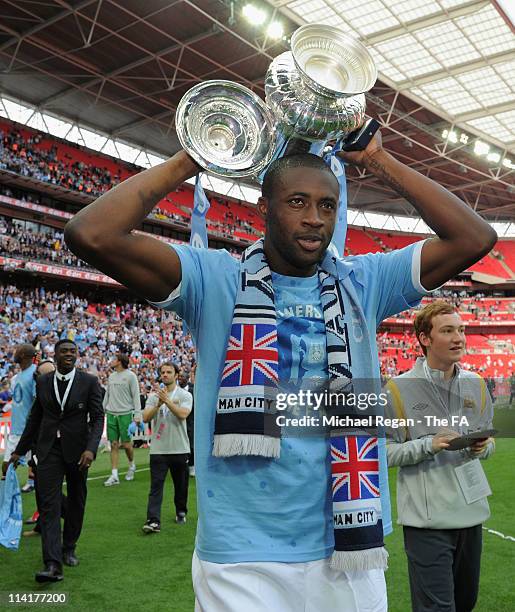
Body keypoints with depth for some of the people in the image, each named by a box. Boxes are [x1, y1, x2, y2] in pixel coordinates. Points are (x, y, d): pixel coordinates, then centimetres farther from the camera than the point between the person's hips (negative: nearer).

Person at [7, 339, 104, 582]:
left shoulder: (89, 382, -4)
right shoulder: (42, 382, 4)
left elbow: (97, 417, -8)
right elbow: (35, 417, 13)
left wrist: (91, 449, -22)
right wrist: (20, 450, 14)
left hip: (77, 450, -1)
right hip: (49, 450, 1)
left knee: (76, 502, 13)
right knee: (49, 504, -8)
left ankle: (68, 548, 33)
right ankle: (53, 564, -10)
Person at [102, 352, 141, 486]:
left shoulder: (130, 376, -4)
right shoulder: (111, 376, 14)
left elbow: (136, 396, -7)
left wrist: (137, 414, -12)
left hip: (125, 414, -5)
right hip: (111, 414, 5)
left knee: (126, 444, 0)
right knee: (114, 444, 3)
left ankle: (132, 466, 27)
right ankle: (114, 475, 4)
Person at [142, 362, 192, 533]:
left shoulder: (185, 395, -1)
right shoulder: (154, 396, 5)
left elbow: (183, 414, -19)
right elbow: (145, 418, -6)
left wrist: (167, 400, -24)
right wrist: (158, 404, -21)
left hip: (179, 448, -1)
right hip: (158, 448, 1)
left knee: (181, 485, 13)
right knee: (156, 486, -6)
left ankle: (181, 512, 32)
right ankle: (153, 521, -8)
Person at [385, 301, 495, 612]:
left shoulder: (476, 384, 7)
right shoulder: (400, 388, -10)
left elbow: (488, 440, 16)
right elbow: (385, 451, -9)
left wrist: (482, 447, -7)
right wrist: (429, 445, -22)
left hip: (472, 512, 6)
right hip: (427, 518, -6)